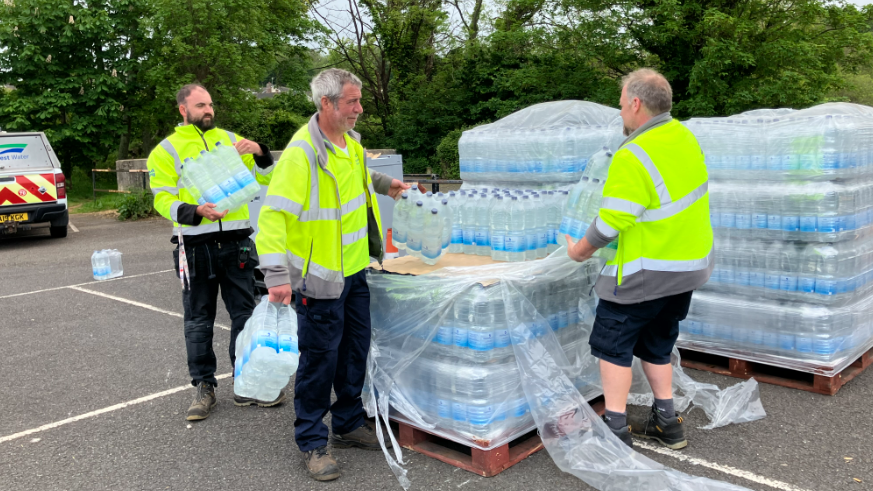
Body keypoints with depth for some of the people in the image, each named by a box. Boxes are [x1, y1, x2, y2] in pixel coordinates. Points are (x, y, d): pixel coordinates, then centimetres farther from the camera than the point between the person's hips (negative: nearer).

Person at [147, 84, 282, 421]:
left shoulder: (230, 140, 12)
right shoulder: (166, 150, 4)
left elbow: (264, 179, 11)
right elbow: (163, 200, -4)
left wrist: (259, 153, -10)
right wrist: (195, 212, -22)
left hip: (235, 242, 2)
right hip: (196, 246, -2)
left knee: (244, 315, 7)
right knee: (199, 320, 7)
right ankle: (204, 387, 19)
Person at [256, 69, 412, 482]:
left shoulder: (351, 142, 7)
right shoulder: (302, 152, -21)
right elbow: (273, 214, -27)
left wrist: (382, 184, 37)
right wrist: (276, 274, -33)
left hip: (353, 270, 8)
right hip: (319, 277, -8)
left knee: (355, 350, 17)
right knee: (319, 358, 2)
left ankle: (349, 424, 35)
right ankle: (311, 442, 18)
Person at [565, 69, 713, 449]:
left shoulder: (633, 158, -23)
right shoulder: (684, 137, 5)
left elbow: (612, 220, -22)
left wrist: (581, 249, -5)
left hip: (646, 271, -9)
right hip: (690, 265, 9)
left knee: (613, 345, 5)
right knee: (655, 344, 21)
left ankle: (615, 429, 9)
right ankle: (667, 423, 28)